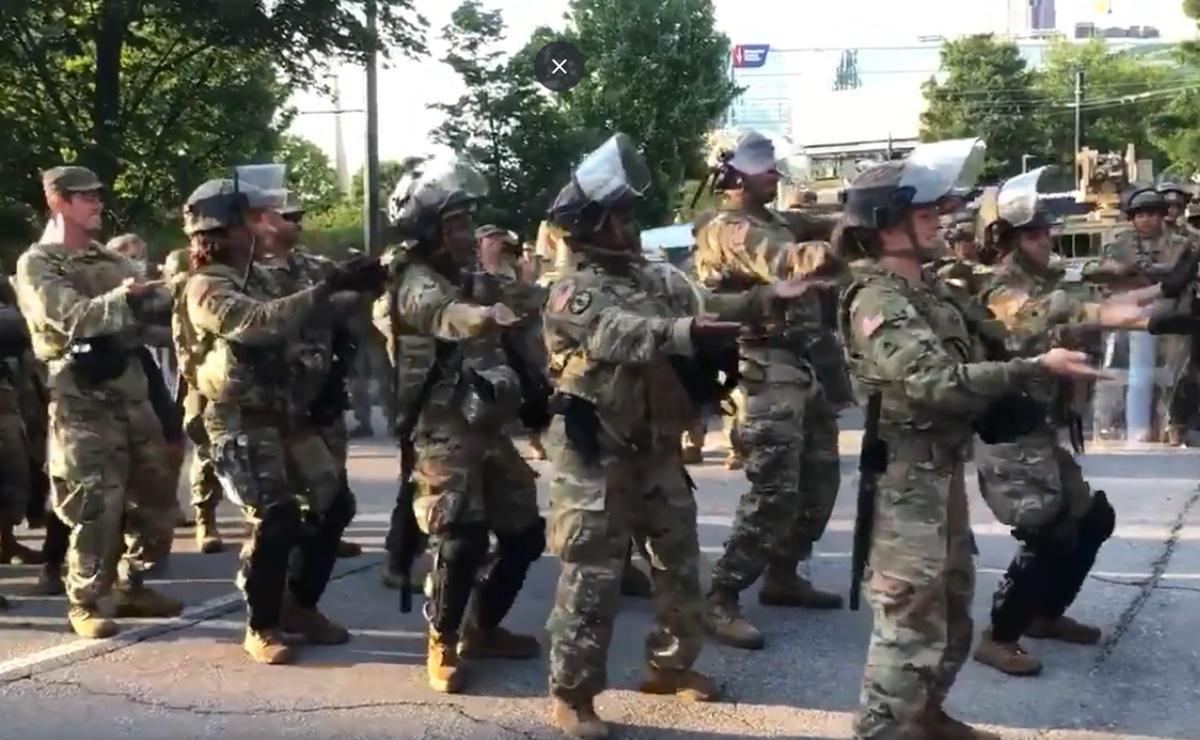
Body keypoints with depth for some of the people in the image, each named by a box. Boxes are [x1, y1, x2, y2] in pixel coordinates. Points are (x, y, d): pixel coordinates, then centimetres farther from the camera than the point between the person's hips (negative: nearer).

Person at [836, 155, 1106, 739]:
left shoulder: (929, 288, 12)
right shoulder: (876, 302, -19)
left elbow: (967, 364, 11)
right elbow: (939, 383, -29)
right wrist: (1038, 367, -28)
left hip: (943, 468, 10)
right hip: (908, 474, -10)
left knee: (951, 607, 21)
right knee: (911, 618, -7)